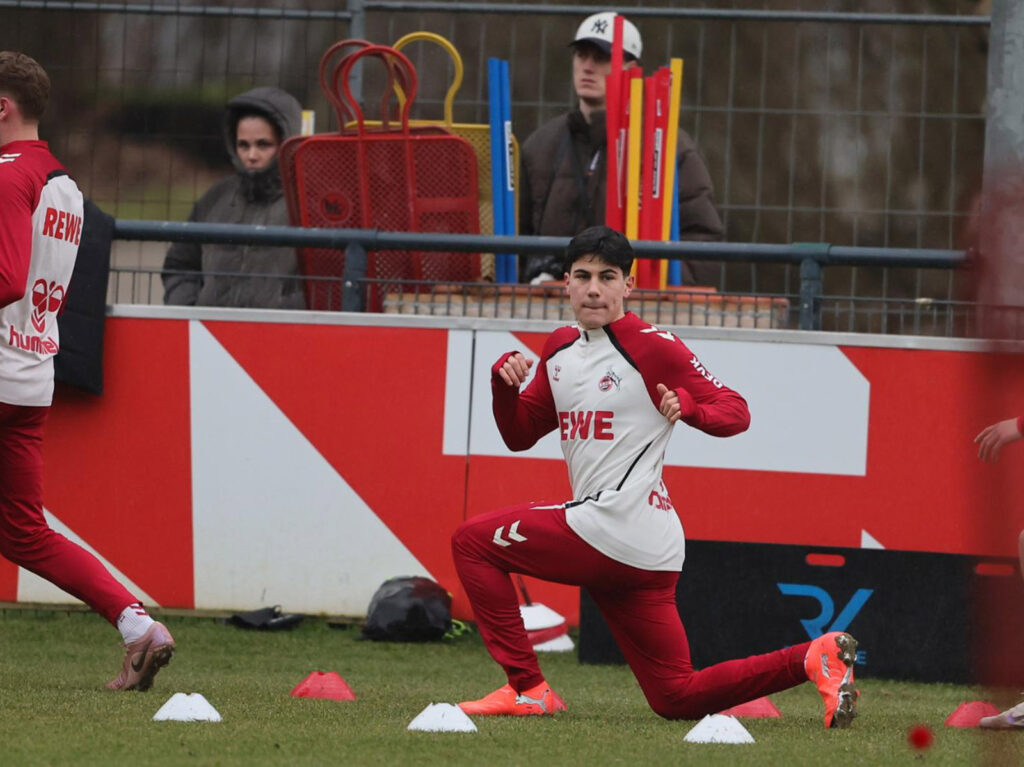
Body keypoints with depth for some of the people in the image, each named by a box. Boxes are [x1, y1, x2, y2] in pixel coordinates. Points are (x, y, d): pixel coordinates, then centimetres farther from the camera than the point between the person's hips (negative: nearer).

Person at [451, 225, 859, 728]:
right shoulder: (560, 350, 17)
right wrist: (504, 381, 1)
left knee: (472, 541, -2)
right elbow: (519, 435, 20)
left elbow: (735, 413, -7)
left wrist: (688, 406, -27)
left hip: (615, 529, -8)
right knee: (678, 698, 9)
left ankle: (526, 688, -3)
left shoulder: (653, 347, -6)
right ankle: (814, 659, 10)